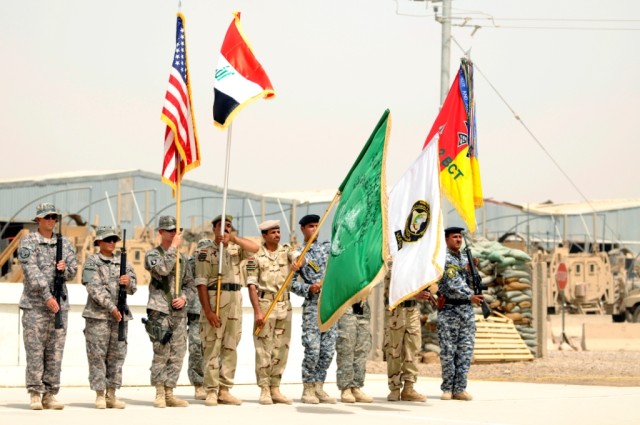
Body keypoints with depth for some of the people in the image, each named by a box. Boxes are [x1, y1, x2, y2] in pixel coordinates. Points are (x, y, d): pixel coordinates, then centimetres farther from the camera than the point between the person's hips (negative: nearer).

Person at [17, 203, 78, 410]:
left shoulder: (65, 243, 13)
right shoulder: (28, 242, -2)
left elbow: (73, 271, 12)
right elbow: (32, 271, -12)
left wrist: (64, 268, -12)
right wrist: (47, 296, -20)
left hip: (60, 305, 4)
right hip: (34, 304, -4)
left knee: (55, 352, 4)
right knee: (35, 350, -3)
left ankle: (50, 395, 9)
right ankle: (35, 395, 1)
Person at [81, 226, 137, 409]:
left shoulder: (123, 262, 14)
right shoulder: (91, 262, 0)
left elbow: (132, 290, 9)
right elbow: (94, 289, -11)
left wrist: (129, 281, -15)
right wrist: (112, 307, -18)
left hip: (120, 315, 5)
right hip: (97, 315, -5)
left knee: (117, 356, 5)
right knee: (97, 356, -4)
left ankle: (111, 395, 11)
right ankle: (99, 396, 1)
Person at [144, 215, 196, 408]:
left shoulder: (182, 258, 17)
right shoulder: (153, 254, 0)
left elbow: (191, 286, 19)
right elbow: (162, 269, -22)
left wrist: (184, 298, -2)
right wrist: (174, 247, -15)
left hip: (179, 312, 6)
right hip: (160, 311, -6)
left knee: (177, 355, 5)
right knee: (161, 354, -7)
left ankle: (169, 394, 11)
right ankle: (159, 394, 1)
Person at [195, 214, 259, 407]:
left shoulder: (236, 249, 15)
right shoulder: (206, 252, 1)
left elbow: (255, 248, -5)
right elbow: (201, 283, -7)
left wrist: (233, 238, -17)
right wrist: (208, 310, -15)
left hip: (235, 302, 5)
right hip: (214, 302, -5)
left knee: (230, 348, 6)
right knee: (212, 348, -4)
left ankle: (224, 390, 11)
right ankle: (211, 392, -1)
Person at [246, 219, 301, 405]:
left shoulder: (286, 251, 10)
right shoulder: (256, 256, -2)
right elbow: (252, 285, -6)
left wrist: (296, 262, -36)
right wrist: (257, 311, -13)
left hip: (285, 305, 5)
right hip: (265, 304, -4)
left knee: (281, 349, 7)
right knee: (264, 349, -4)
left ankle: (275, 389, 15)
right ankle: (264, 391, 1)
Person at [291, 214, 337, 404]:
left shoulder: (328, 247, 15)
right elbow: (291, 282, 0)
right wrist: (309, 289, -16)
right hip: (312, 305, -4)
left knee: (328, 350, 4)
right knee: (312, 349, -8)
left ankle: (319, 387, 13)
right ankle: (308, 389, 2)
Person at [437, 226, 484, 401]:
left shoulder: (465, 259, 15)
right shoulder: (444, 259, -6)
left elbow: (470, 284, 16)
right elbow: (452, 285, -14)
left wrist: (469, 270, -2)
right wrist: (471, 296, -14)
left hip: (467, 310, 6)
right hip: (449, 310, -6)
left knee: (465, 350, 2)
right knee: (448, 351, -2)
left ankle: (459, 388, 5)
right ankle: (447, 388, 6)